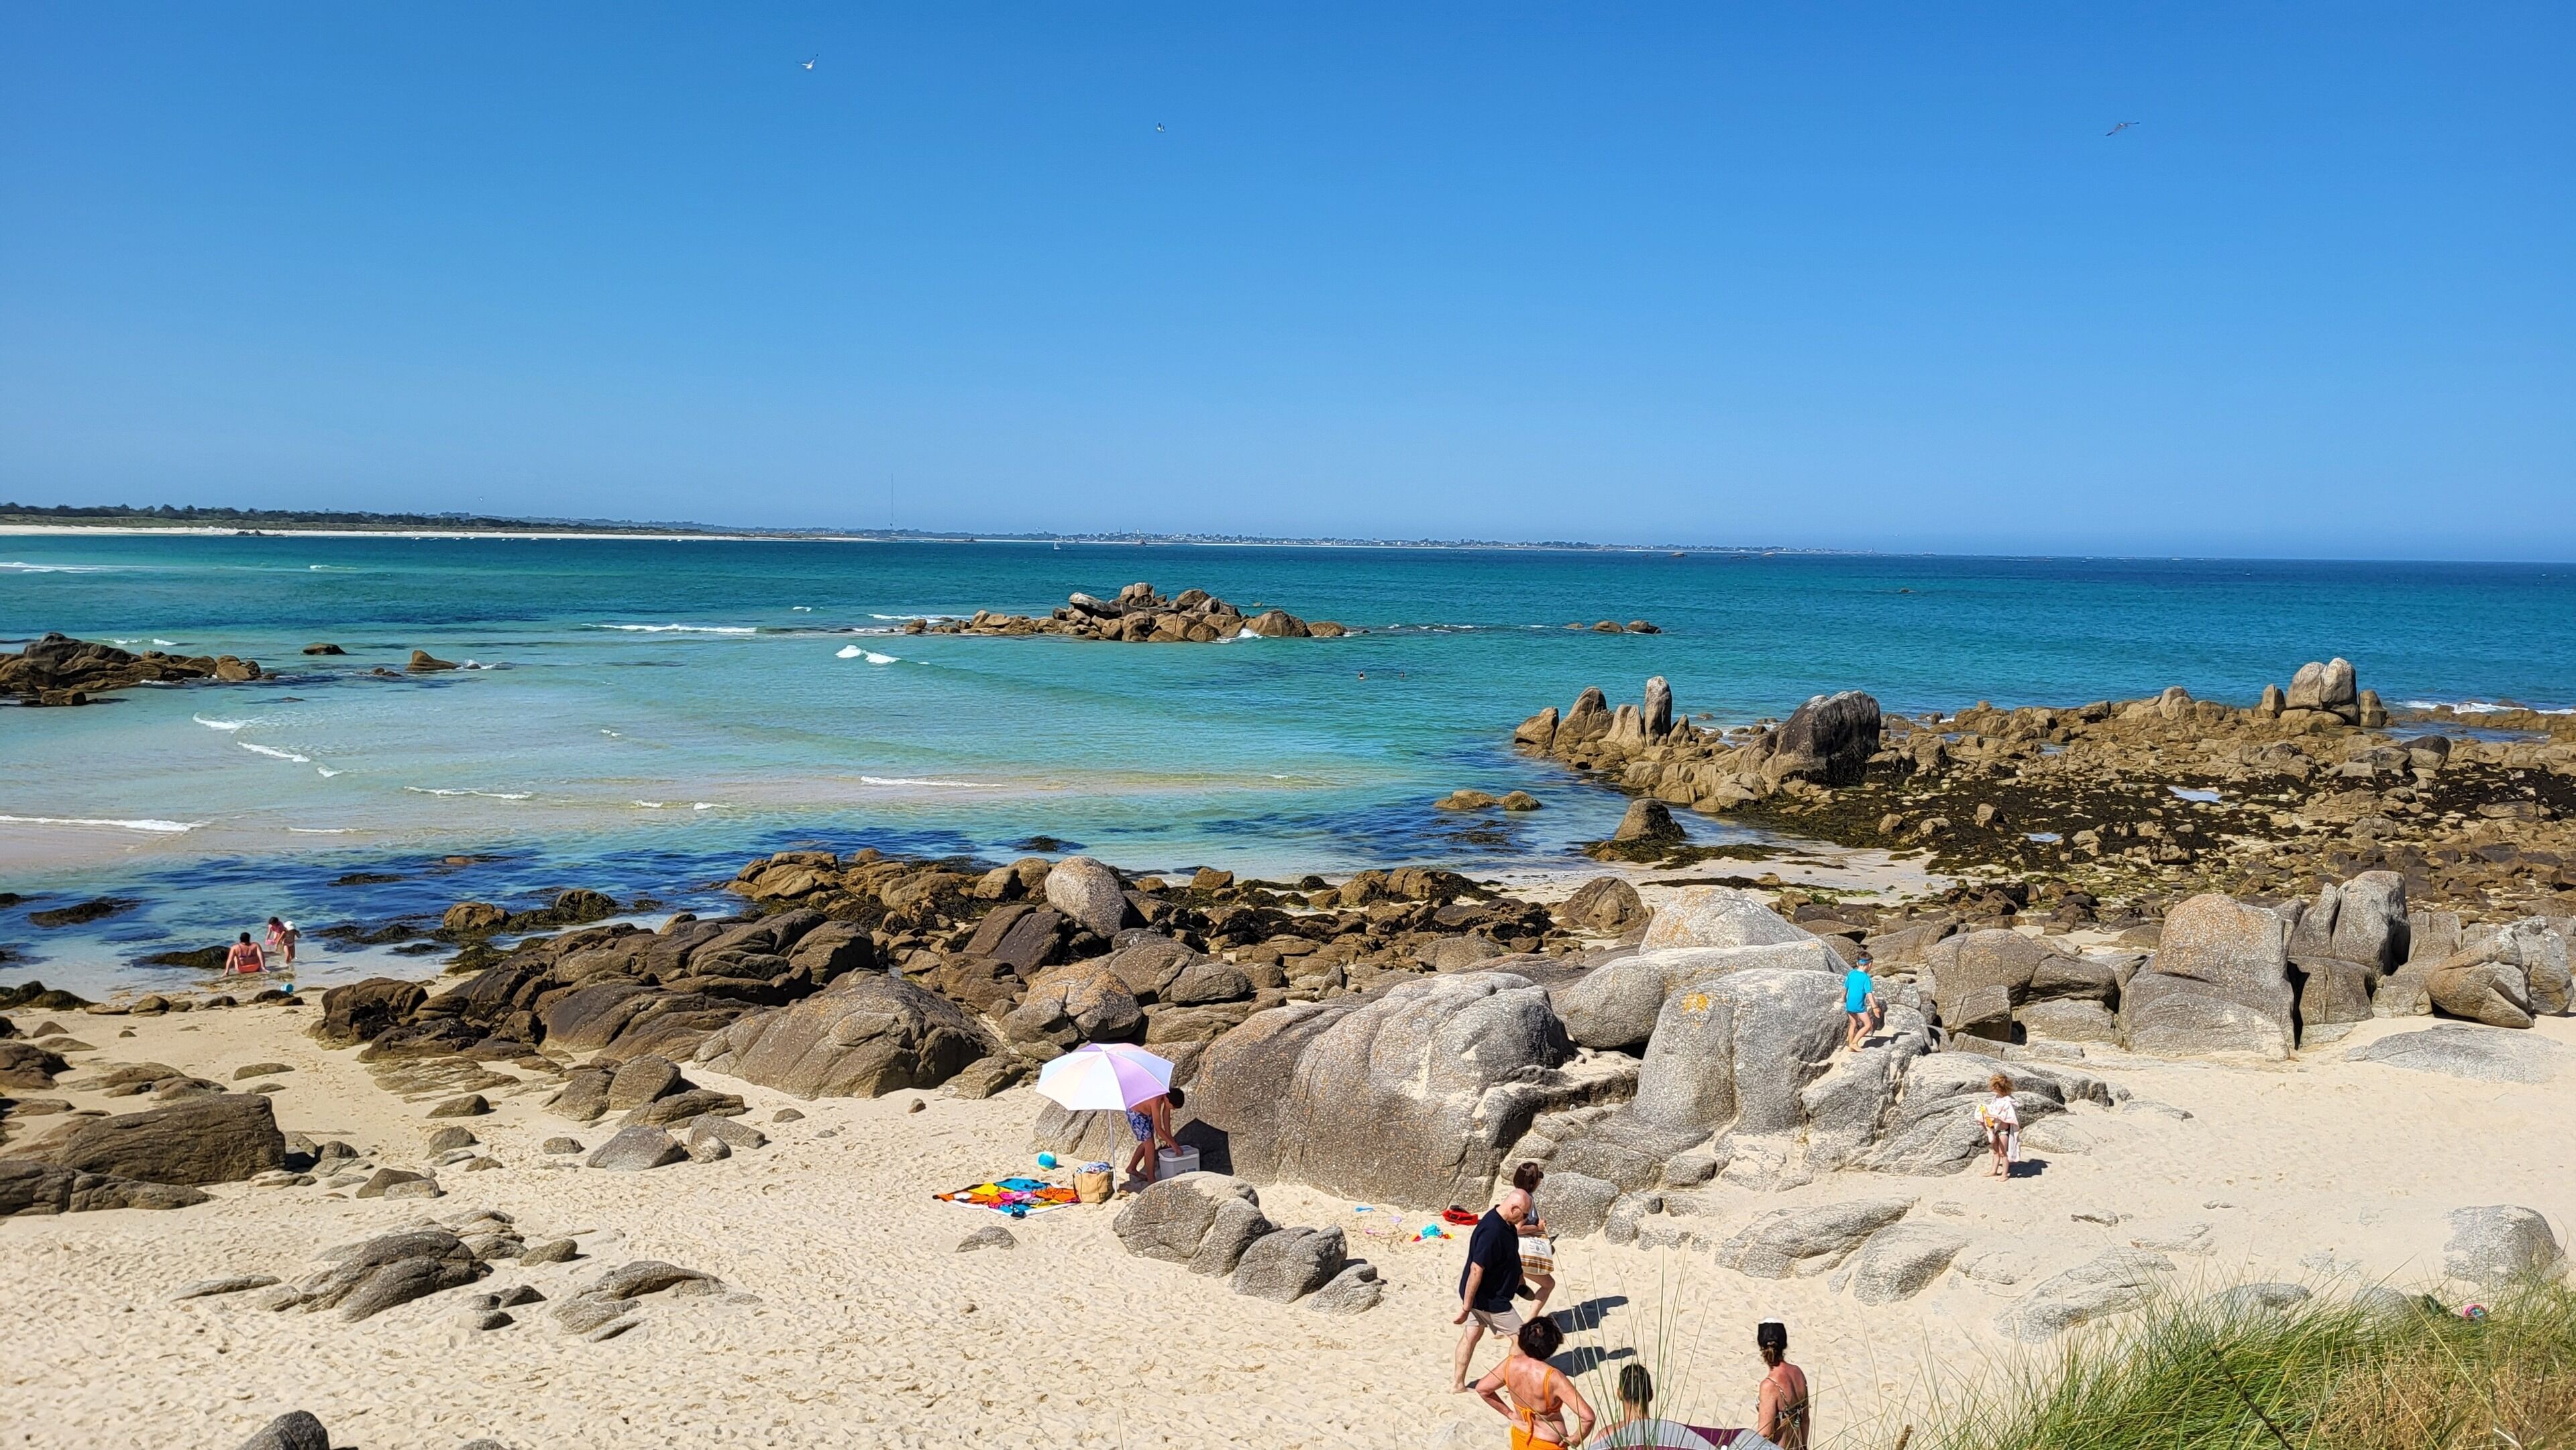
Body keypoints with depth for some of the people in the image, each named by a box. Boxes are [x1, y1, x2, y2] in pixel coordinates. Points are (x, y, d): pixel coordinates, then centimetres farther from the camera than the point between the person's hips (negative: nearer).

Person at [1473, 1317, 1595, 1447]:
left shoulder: (1510, 1364, -17)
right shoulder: (1553, 1377, -31)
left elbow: (1482, 1388, -1)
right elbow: (1587, 1416, -34)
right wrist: (1575, 1440, -16)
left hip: (1520, 1438, 5)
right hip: (1548, 1444, -5)